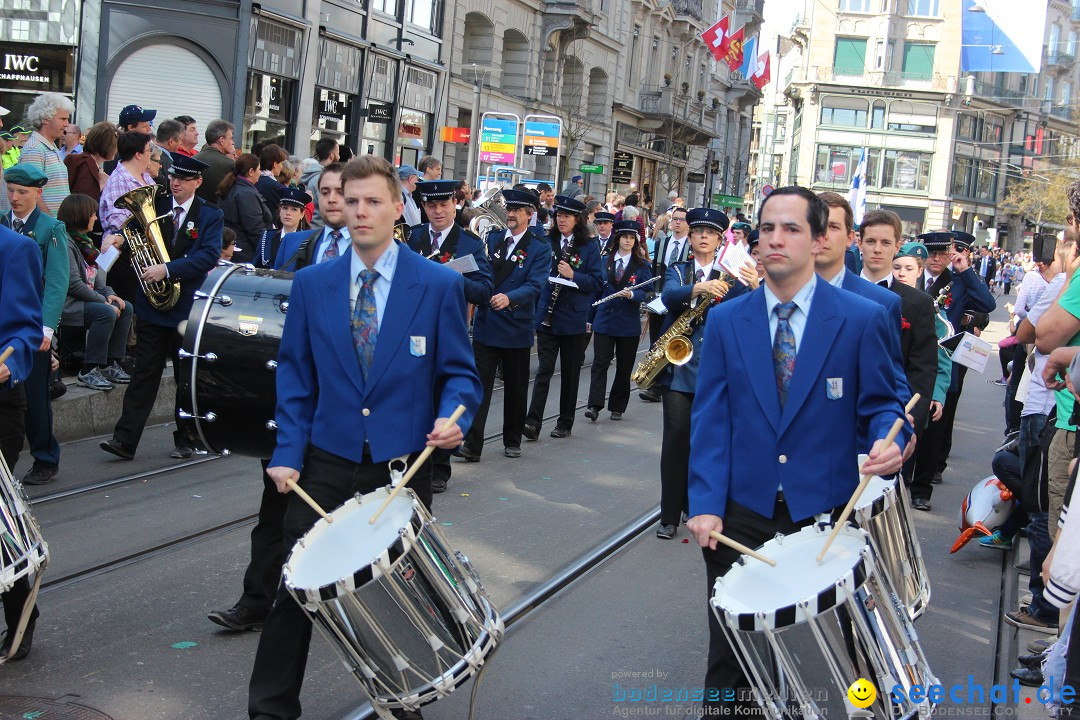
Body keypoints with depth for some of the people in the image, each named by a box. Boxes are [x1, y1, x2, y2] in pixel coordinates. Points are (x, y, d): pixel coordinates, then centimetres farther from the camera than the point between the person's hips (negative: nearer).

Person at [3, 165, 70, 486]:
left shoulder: (51, 228, -2)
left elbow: (57, 282, -7)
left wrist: (47, 327, -15)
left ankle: (45, 461, 15)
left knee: (36, 395, 3)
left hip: (35, 324, -3)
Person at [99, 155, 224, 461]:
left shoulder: (210, 216, -2)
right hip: (152, 304, 2)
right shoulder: (154, 206, 7)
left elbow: (209, 256, -16)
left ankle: (186, 440, 20)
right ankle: (125, 438, 1)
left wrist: (168, 269, -24)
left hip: (188, 306, -2)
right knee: (144, 373, 1)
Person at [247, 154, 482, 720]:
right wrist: (288, 452, -4)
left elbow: (458, 372, -1)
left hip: (403, 463, -1)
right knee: (295, 587, 4)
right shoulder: (312, 283, 2)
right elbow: (295, 374, 5)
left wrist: (452, 418, -21)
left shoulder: (439, 285, -4)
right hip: (326, 462, 1)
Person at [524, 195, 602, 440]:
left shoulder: (588, 247, 0)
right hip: (547, 316, 1)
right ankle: (533, 422, -11)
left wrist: (572, 275, -19)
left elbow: (596, 282, -5)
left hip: (574, 318, 0)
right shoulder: (546, 242, 6)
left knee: (570, 372, 8)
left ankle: (565, 423, 19)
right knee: (544, 369, -7)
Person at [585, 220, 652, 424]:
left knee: (624, 367, 7)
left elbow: (644, 293, -6)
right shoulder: (605, 261, 7)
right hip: (604, 319, 1)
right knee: (600, 363, -8)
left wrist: (631, 294, -28)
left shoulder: (642, 265, 2)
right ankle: (594, 406, -12)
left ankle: (617, 407, 17)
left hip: (628, 322, -1)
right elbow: (597, 289, 9)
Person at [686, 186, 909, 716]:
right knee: (730, 651, 9)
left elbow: (881, 404, 2)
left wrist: (889, 443, -21)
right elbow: (710, 418, 0)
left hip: (825, 513, -1)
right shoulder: (725, 320, 3)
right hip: (741, 513, 2)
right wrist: (705, 504, -11)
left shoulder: (862, 319, -3)